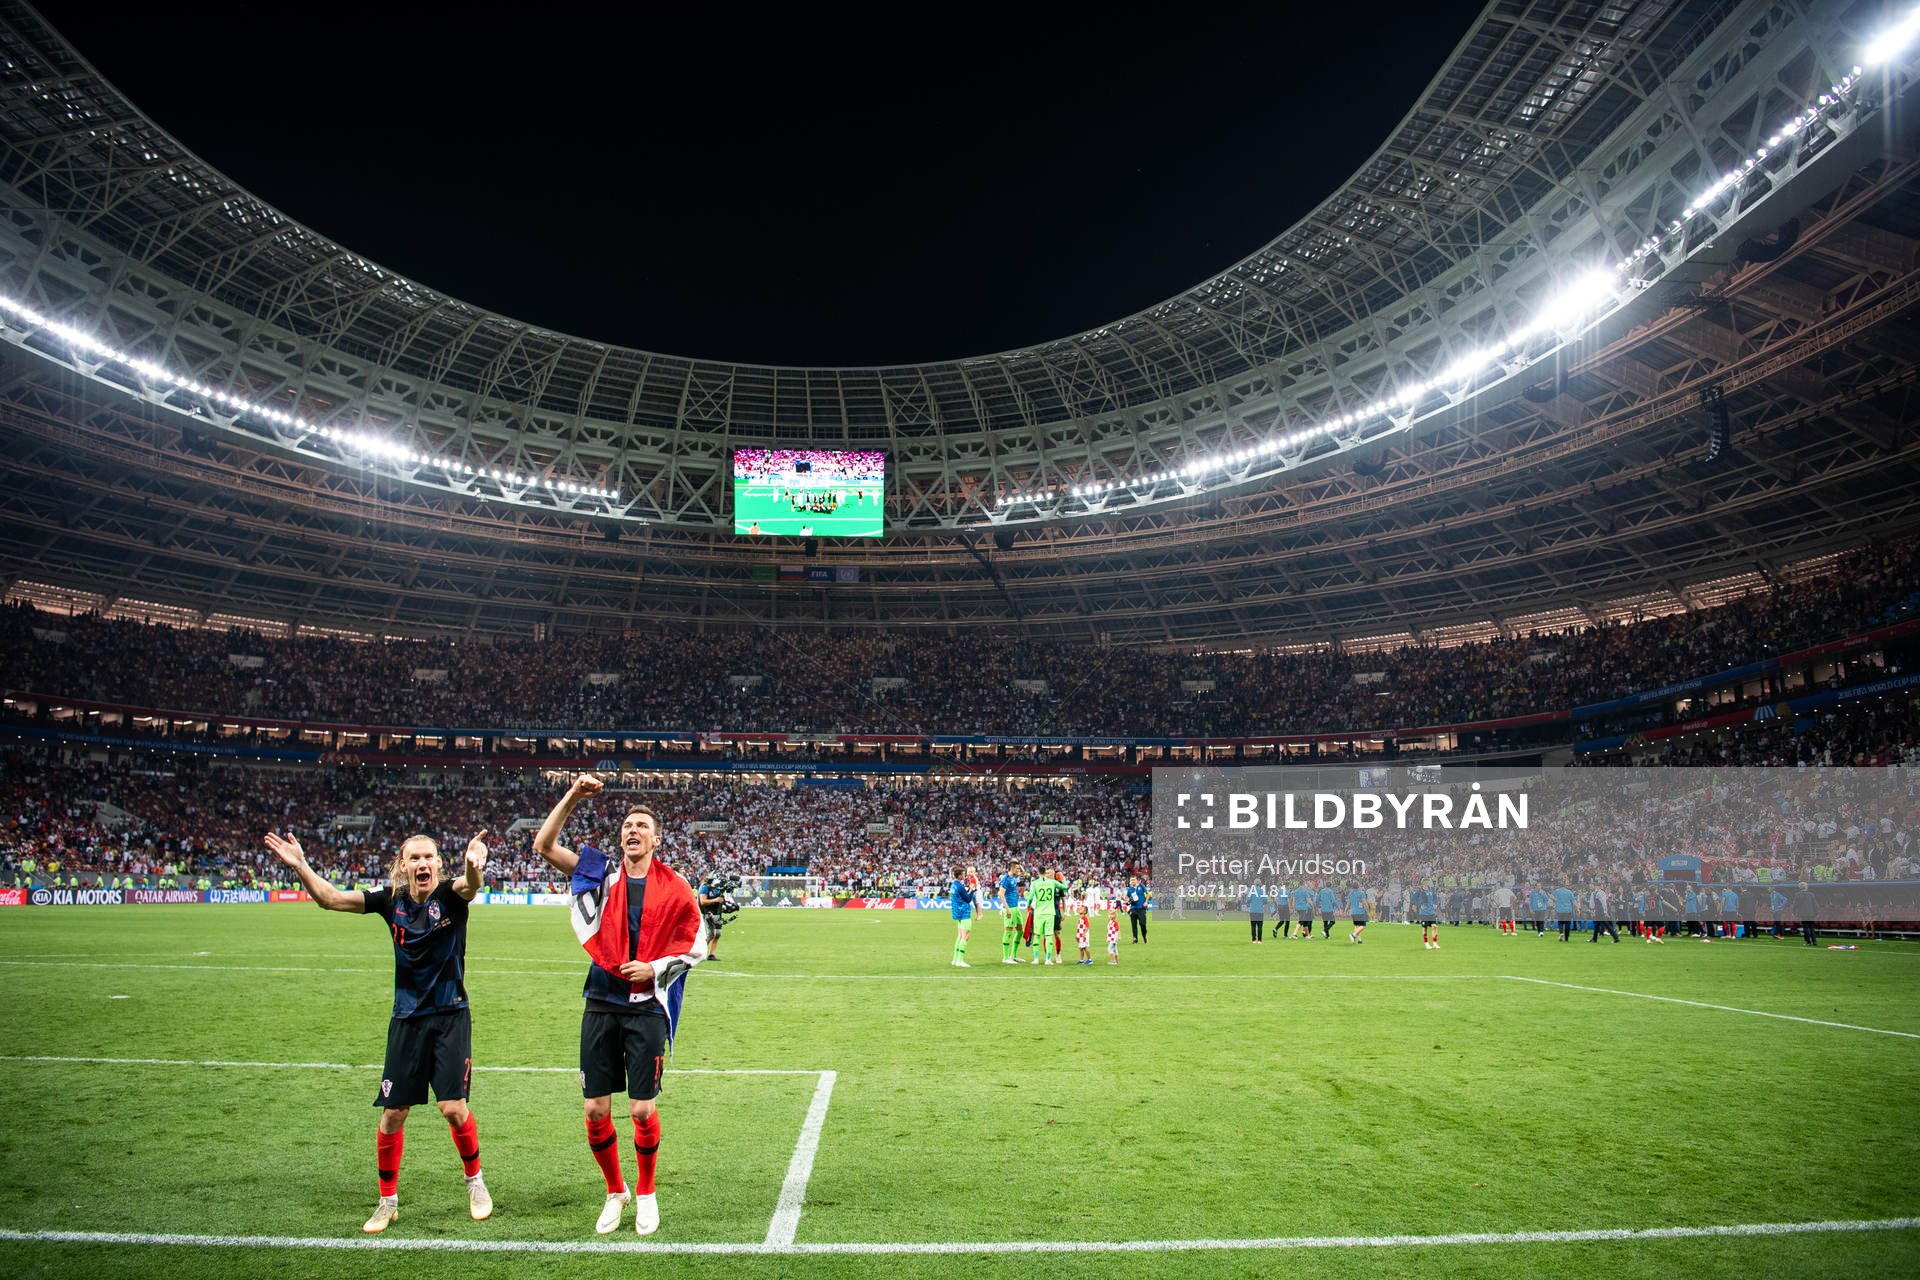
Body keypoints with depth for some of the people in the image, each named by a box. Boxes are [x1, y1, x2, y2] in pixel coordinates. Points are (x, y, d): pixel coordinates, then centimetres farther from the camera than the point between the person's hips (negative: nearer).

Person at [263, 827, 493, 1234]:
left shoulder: (450, 895, -12)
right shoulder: (391, 900, -2)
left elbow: (470, 885, -35)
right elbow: (330, 898, -4)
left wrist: (474, 868, -59)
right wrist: (301, 866, -18)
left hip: (450, 1017, -3)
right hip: (407, 1019, 3)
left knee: (453, 1108, -8)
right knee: (392, 1113, 4)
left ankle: (475, 1181, 18)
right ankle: (388, 1201, 23)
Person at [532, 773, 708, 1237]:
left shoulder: (675, 888, -1)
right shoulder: (601, 874, 3)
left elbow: (695, 945, 4)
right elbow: (544, 845, -4)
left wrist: (655, 967, -10)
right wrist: (573, 796, -12)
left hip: (647, 1008, -2)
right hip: (601, 1005, 2)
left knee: (643, 1110, -1)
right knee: (596, 1111, 5)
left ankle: (646, 1192, 23)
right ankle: (616, 1192, 27)